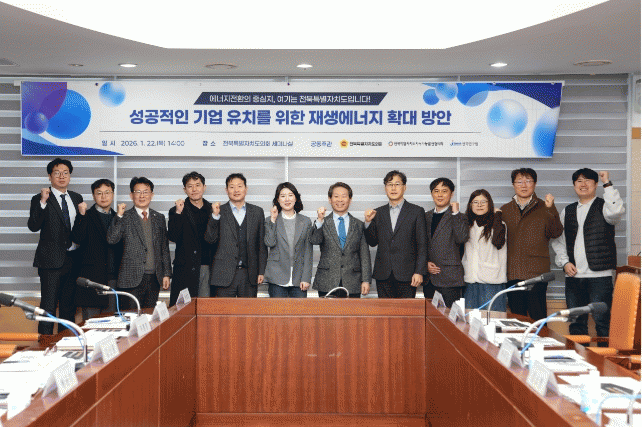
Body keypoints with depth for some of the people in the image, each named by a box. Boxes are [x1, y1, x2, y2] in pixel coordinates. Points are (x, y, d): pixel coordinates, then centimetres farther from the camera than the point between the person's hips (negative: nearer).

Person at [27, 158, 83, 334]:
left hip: (74, 258, 5)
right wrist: (43, 202, -24)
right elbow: (33, 226, -17)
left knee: (69, 303, 12)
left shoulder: (77, 198, 13)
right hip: (51, 260, -5)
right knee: (49, 305, -3)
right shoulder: (40, 199, -3)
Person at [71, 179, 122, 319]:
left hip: (114, 277, 4)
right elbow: (77, 238, -15)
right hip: (93, 276, -4)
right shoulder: (87, 217, 2)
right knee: (91, 319, -2)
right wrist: (82, 215, -21)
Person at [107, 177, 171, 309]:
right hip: (132, 278, -3)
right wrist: (119, 216, -18)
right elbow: (111, 240, -12)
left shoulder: (159, 218, 13)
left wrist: (166, 274, 10)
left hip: (154, 278, 4)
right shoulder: (125, 218, 1)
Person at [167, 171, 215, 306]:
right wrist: (178, 213, -15)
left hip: (209, 267, 3)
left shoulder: (212, 209, 13)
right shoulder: (176, 212, 6)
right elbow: (173, 237, -9)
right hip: (187, 269, -2)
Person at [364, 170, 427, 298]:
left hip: (406, 275, -3)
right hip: (383, 274, 3)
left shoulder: (417, 212, 3)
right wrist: (368, 222, -3)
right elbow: (372, 242, 13)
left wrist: (419, 272, -8)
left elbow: (422, 245, 0)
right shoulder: (378, 213, 13)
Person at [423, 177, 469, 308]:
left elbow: (462, 238, -17)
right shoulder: (426, 216, 15)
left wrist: (455, 213, -15)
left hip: (450, 278, -5)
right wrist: (425, 263, 1)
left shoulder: (459, 217, 1)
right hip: (429, 278, 5)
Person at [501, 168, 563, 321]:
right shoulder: (505, 210, 15)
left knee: (537, 317, -4)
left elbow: (555, 233, -7)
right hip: (512, 272, 3)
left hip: (537, 273, -3)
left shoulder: (543, 208, 7)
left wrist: (551, 209, -18)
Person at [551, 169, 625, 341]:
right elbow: (558, 240, 17)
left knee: (602, 320, -6)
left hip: (600, 275, -5)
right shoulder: (568, 211, 17)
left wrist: (607, 183, -16)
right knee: (576, 322, 9)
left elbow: (616, 211, -21)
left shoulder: (603, 206, 3)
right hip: (573, 275, 5)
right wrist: (564, 262, 2)